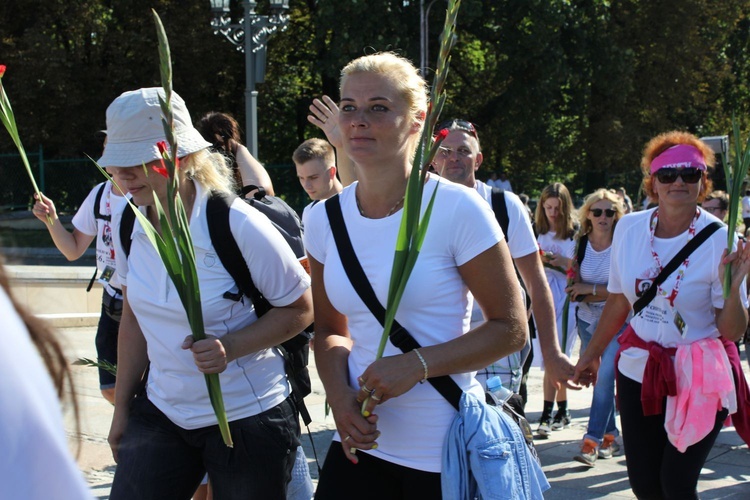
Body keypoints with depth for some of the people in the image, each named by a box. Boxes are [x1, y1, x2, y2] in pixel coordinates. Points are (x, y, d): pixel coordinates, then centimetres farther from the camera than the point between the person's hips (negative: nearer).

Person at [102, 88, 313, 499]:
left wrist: (230, 347, -25)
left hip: (247, 418, -5)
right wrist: (122, 409, 14)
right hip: (160, 414, 5)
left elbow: (299, 310, -10)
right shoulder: (130, 226, -1)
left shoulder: (238, 226, -18)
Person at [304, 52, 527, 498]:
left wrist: (417, 365, -20)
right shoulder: (326, 219, 3)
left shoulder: (457, 208, -12)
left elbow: (510, 329, -8)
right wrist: (340, 397, -7)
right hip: (361, 443, 4)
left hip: (447, 451, -4)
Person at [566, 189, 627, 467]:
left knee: (605, 377, -15)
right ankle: (610, 436, 22)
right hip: (587, 320, 4)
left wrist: (590, 290, -13)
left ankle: (592, 441, -14)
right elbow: (576, 291, 5)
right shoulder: (581, 244, 0)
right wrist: (608, 293, -11)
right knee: (596, 378, 9)